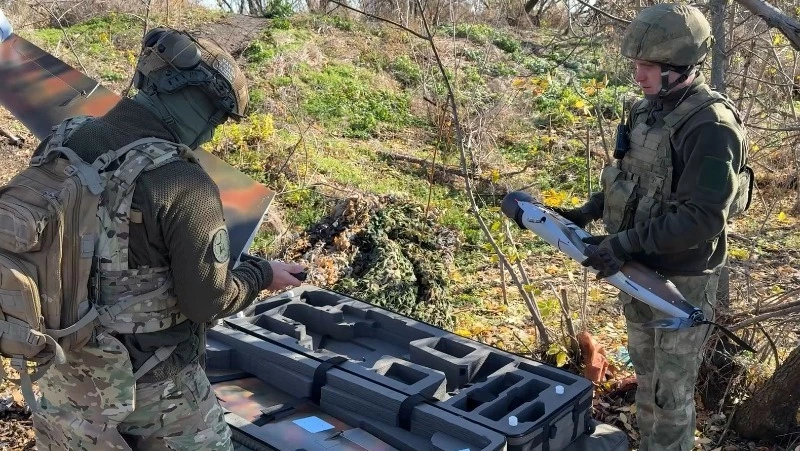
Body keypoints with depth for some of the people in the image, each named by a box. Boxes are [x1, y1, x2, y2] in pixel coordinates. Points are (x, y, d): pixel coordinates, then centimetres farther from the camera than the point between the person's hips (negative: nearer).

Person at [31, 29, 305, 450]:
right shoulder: (186, 186, -26)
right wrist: (263, 273, -1)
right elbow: (208, 302, -18)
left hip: (65, 373, 6)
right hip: (153, 384, -5)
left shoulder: (60, 142, -6)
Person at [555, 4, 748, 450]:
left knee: (672, 390, 7)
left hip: (683, 280, -8)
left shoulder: (711, 125, -22)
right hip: (639, 270, 8)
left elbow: (702, 218, -27)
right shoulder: (648, 110, 4)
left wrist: (624, 244, -29)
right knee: (646, 375, 22)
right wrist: (586, 212, 7)